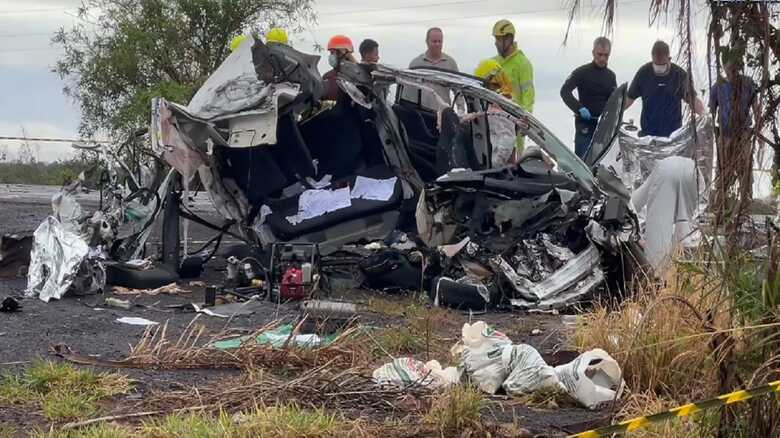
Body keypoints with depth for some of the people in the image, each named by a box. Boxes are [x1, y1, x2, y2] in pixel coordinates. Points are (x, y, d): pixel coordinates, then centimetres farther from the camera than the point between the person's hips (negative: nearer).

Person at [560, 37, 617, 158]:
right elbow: (564, 91, -13)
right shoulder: (582, 72, -3)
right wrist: (579, 108, -26)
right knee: (582, 158, -9)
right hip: (585, 122, -5)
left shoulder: (611, 75, 14)